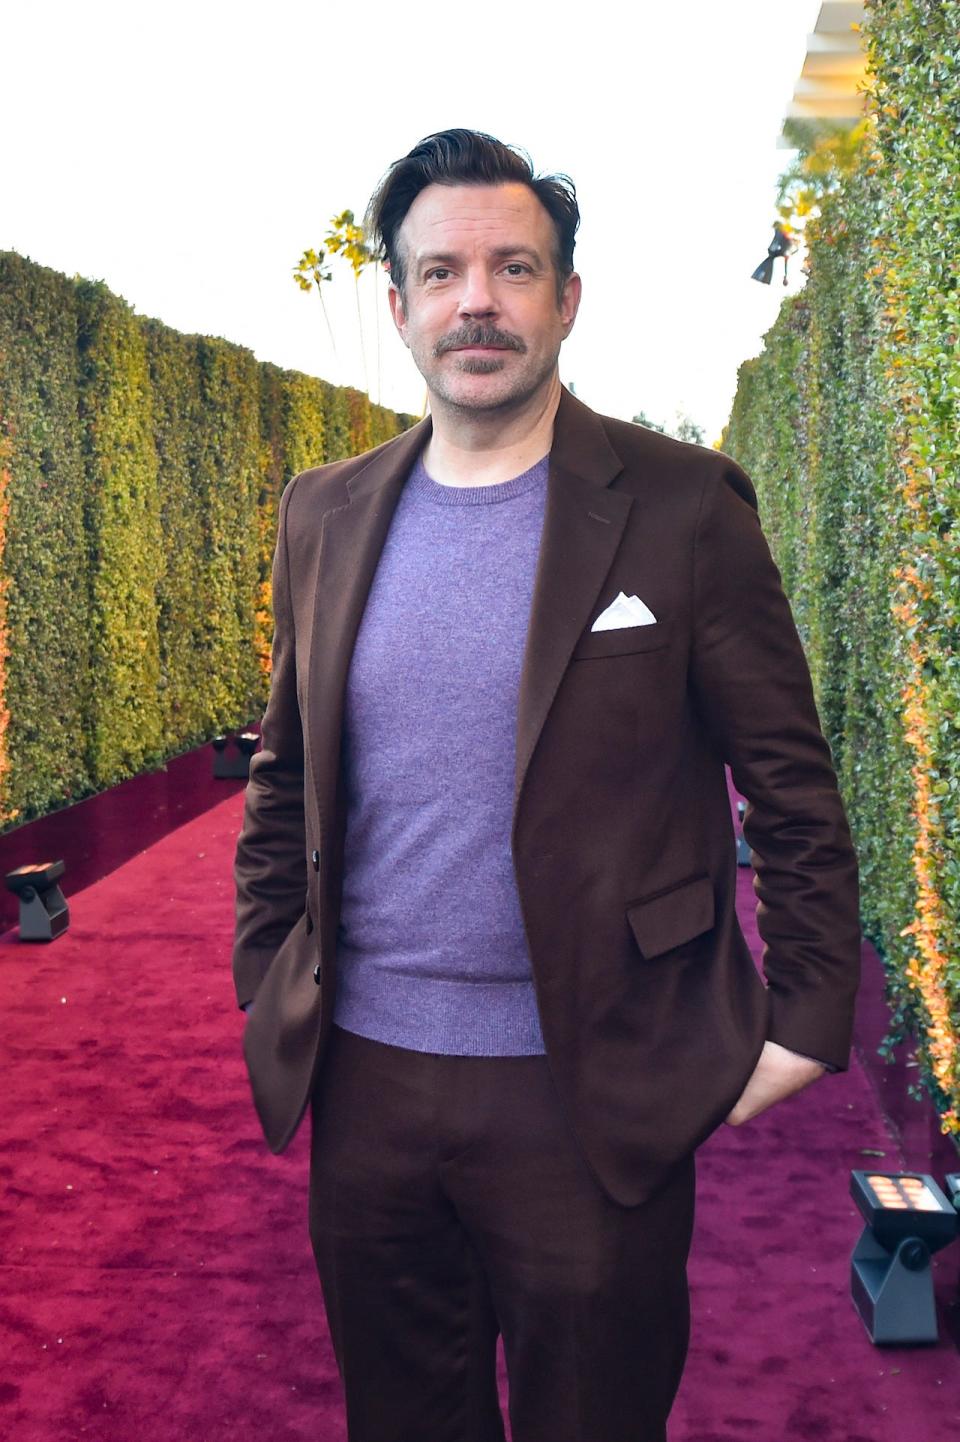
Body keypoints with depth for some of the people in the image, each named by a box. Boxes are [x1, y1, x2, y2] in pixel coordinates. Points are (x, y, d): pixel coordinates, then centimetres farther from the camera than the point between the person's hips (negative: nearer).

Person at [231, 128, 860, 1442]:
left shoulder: (683, 507, -7)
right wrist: (267, 987, 9)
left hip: (593, 1095, -3)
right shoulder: (327, 515, 5)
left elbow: (793, 789, -5)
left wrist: (805, 1023, -8)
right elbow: (284, 776, 12)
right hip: (364, 1079, 4)